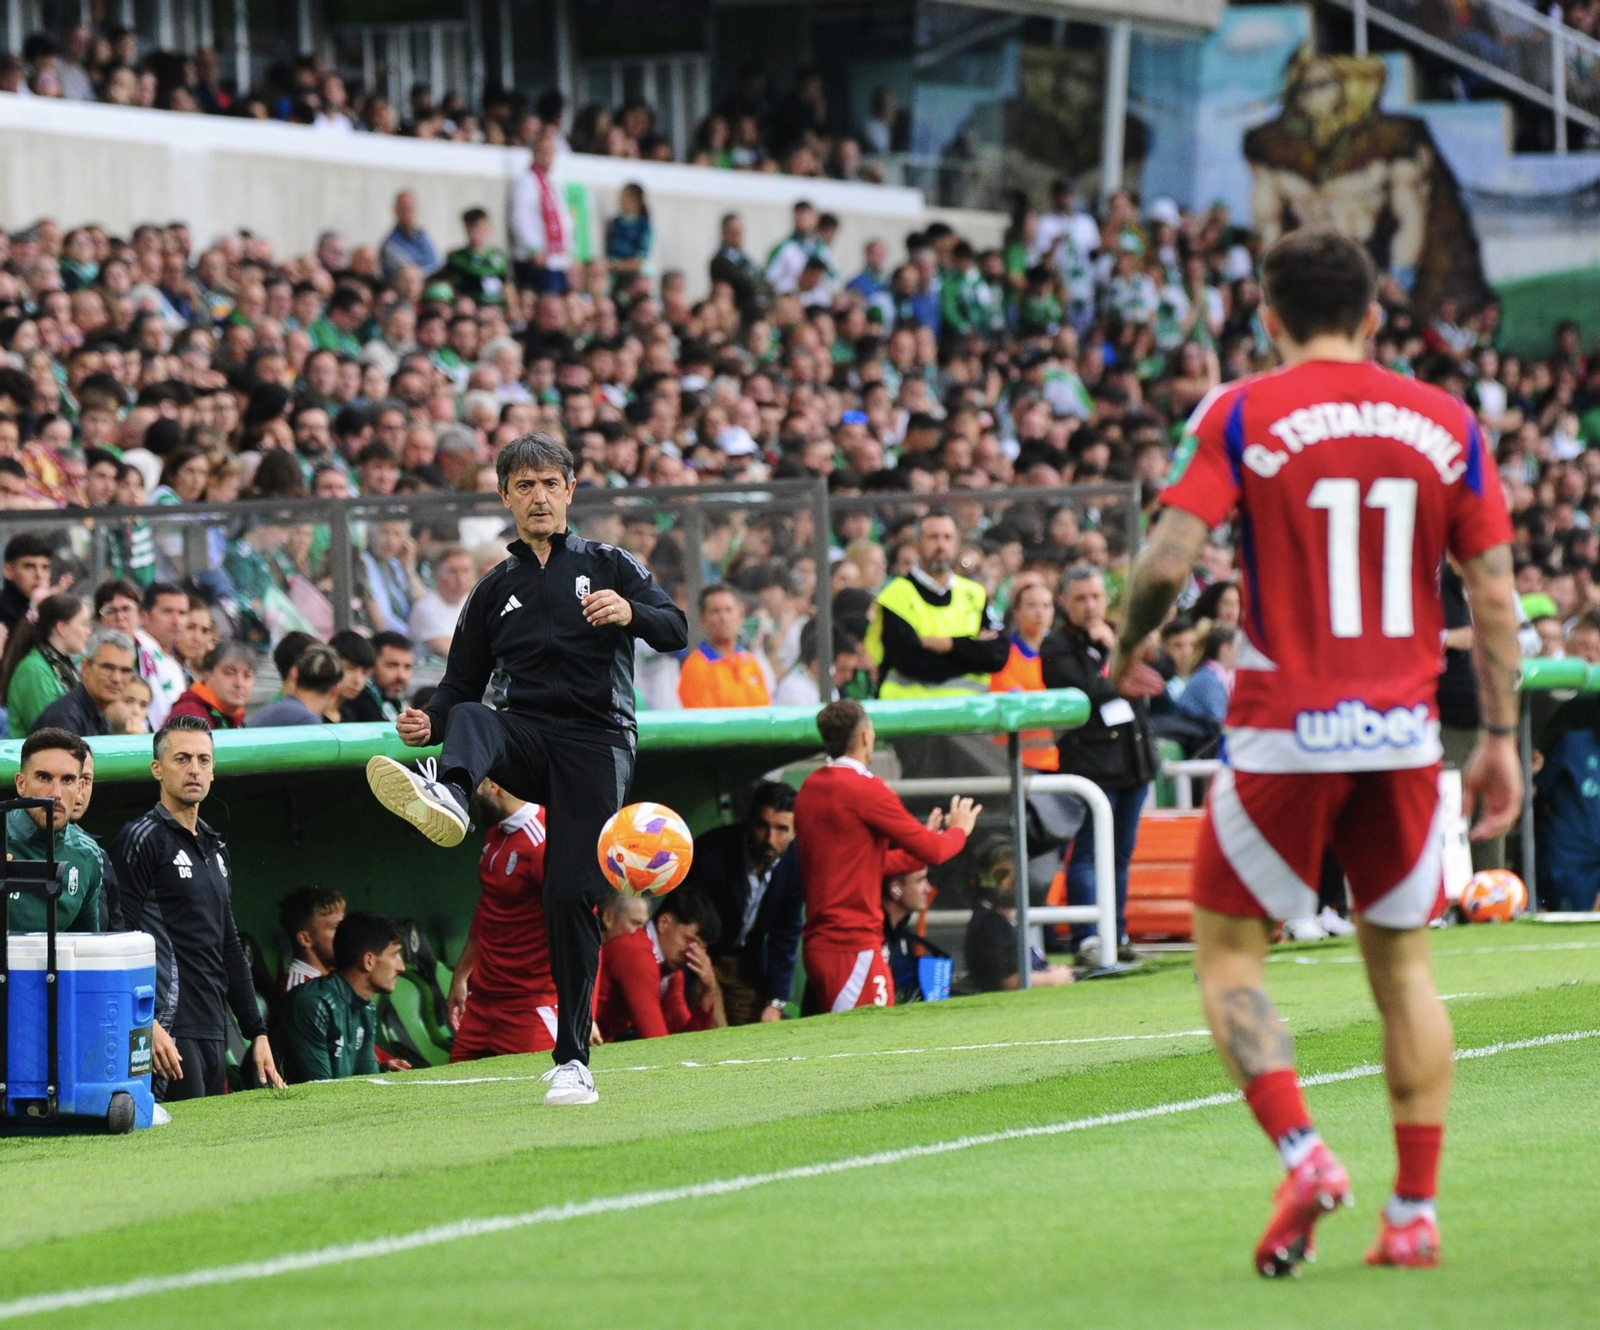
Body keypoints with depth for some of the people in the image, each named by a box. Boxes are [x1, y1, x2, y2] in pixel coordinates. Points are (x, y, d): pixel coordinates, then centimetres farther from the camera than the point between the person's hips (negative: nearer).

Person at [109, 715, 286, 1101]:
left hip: (214, 1035, 8)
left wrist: (257, 1033, 20)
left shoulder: (214, 848, 21)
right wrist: (147, 1025, -21)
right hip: (169, 1032, -8)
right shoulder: (141, 840, -4)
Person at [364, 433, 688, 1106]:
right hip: (527, 738, 3)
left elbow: (676, 631, -2)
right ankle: (445, 794, -69)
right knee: (470, 721, -32)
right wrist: (428, 722, -5)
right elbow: (460, 684, 17)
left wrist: (630, 612, -24)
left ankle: (573, 1061, -4)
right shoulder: (495, 590, 19)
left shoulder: (608, 565, 10)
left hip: (597, 742, -3)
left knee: (571, 895, -11)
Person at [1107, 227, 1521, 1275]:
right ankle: (1416, 1210, 9)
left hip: (1284, 734, -3)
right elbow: (1494, 593, 2)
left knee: (1229, 958, 7)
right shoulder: (1447, 423, 5)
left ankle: (1303, 1156, -13)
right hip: (1404, 735, 3)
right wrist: (1500, 737, 8)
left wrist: (1129, 649, 8)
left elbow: (1169, 562, -12)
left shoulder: (1240, 416, -3)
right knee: (1403, 964, 13)